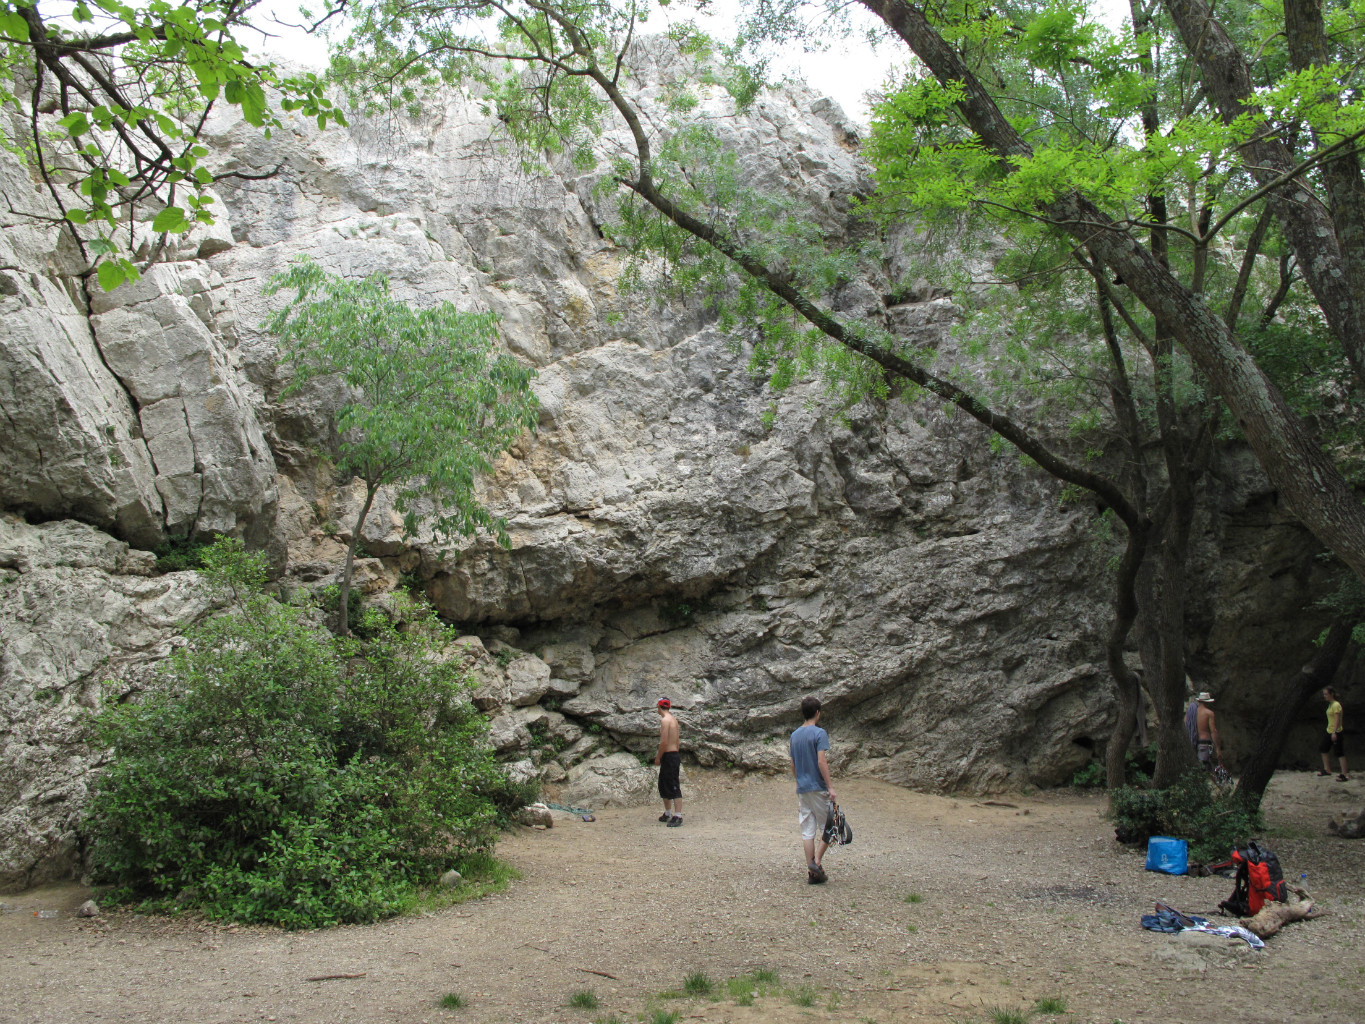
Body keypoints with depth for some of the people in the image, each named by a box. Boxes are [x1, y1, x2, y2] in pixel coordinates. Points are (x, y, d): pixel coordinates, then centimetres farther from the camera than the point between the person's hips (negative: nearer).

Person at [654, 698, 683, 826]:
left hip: (669, 756, -10)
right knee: (663, 785, 20)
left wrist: (658, 757, -10)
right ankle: (667, 814, 29)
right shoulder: (673, 719, 14)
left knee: (673, 787, -10)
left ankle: (678, 817, -11)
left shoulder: (665, 720, -15)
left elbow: (664, 741, -20)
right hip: (675, 753, 10)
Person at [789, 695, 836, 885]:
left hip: (802, 789, 6)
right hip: (818, 788, -6)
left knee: (807, 830, 5)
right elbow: (822, 761, -18)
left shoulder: (794, 735, 11)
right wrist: (830, 787, -17)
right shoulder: (819, 733, -10)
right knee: (827, 826, 5)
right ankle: (816, 861, -9)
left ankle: (811, 871, 5)